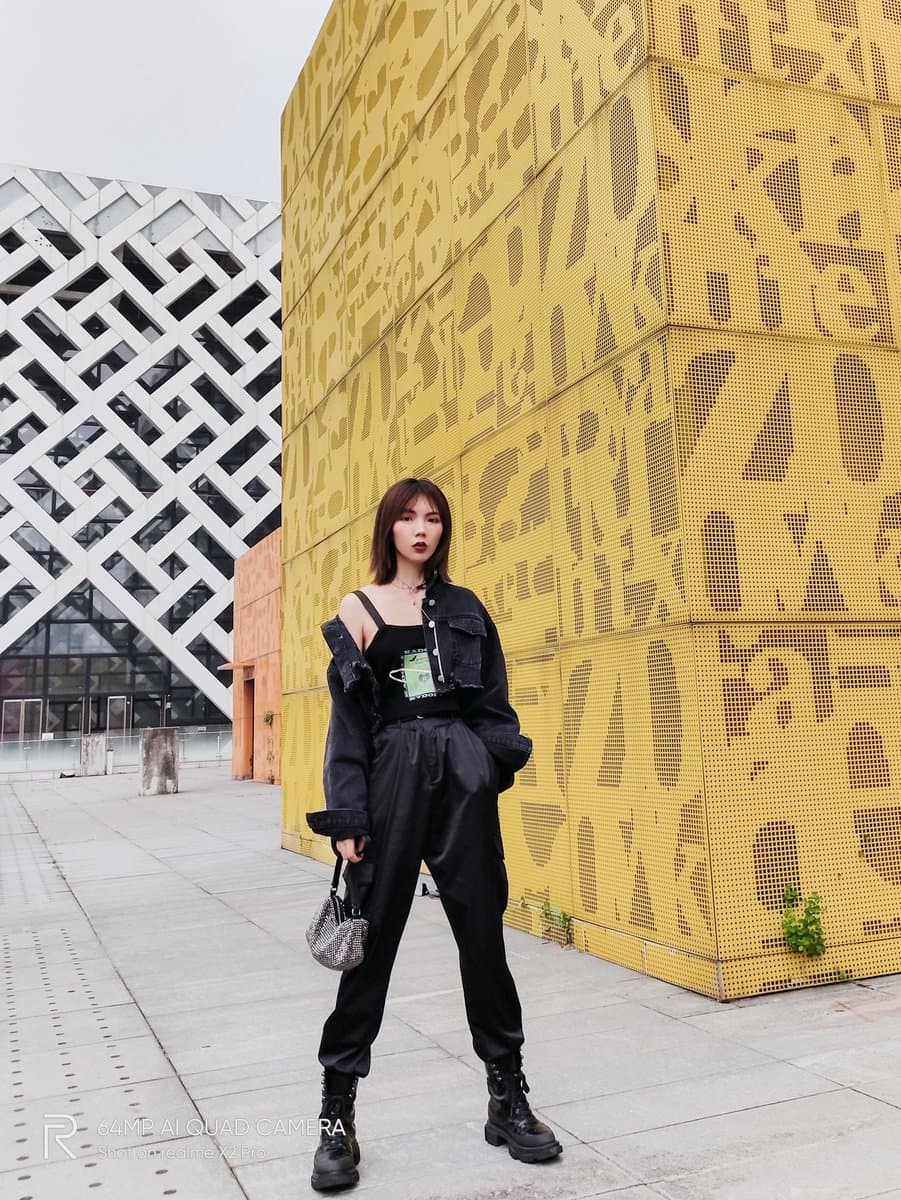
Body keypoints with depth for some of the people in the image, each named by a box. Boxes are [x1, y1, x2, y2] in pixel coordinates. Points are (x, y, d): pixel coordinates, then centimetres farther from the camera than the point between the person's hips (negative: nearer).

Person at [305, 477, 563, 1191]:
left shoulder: (464, 608, 12)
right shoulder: (360, 609, 5)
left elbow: (492, 704, 13)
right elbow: (347, 718, 0)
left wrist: (495, 760, -4)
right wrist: (346, 818, -6)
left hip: (463, 779, 2)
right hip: (392, 777, -2)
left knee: (482, 932, 6)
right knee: (374, 939, 1)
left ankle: (508, 1097, 19)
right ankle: (337, 1111, 14)